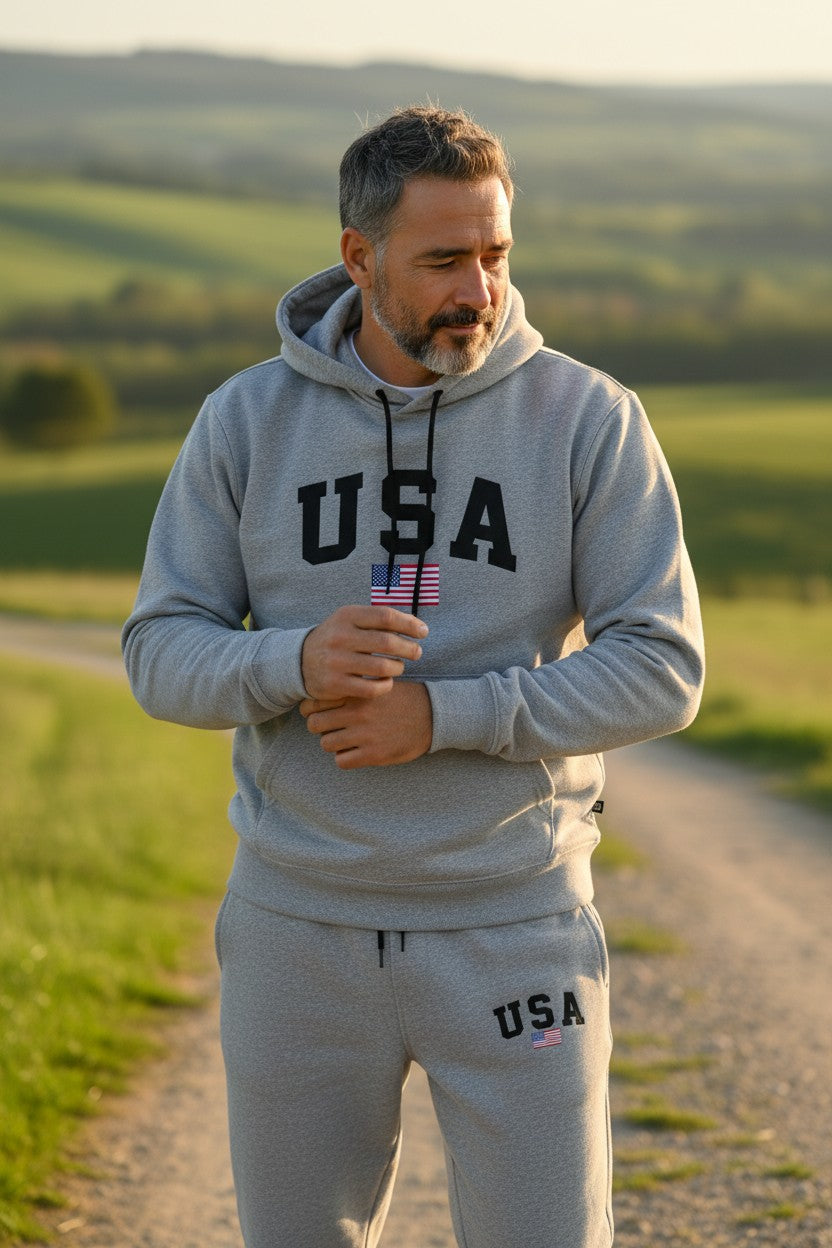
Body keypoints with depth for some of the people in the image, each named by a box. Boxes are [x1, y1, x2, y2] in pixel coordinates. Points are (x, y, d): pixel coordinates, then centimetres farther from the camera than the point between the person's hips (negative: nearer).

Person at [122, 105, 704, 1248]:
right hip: (300, 927, 2)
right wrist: (297, 662, -22)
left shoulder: (590, 419, -6)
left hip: (512, 928, -2)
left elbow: (660, 669, -9)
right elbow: (163, 653, 0)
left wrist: (443, 715, -19)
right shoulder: (247, 422, -1)